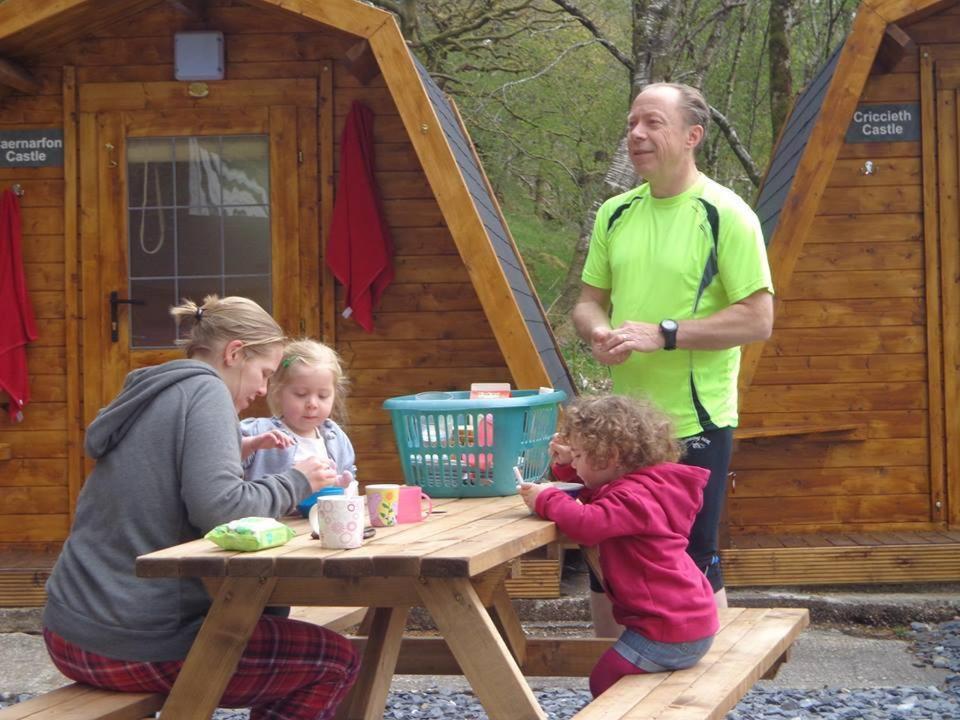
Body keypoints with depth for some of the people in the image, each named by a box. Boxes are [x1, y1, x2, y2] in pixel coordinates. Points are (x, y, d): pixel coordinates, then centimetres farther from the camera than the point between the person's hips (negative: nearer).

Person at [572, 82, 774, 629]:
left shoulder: (726, 214, -10)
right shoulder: (616, 214, 9)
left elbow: (758, 319, -14)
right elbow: (589, 301, 17)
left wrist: (663, 334, -21)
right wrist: (598, 331, -8)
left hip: (696, 423, -6)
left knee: (694, 564, 4)